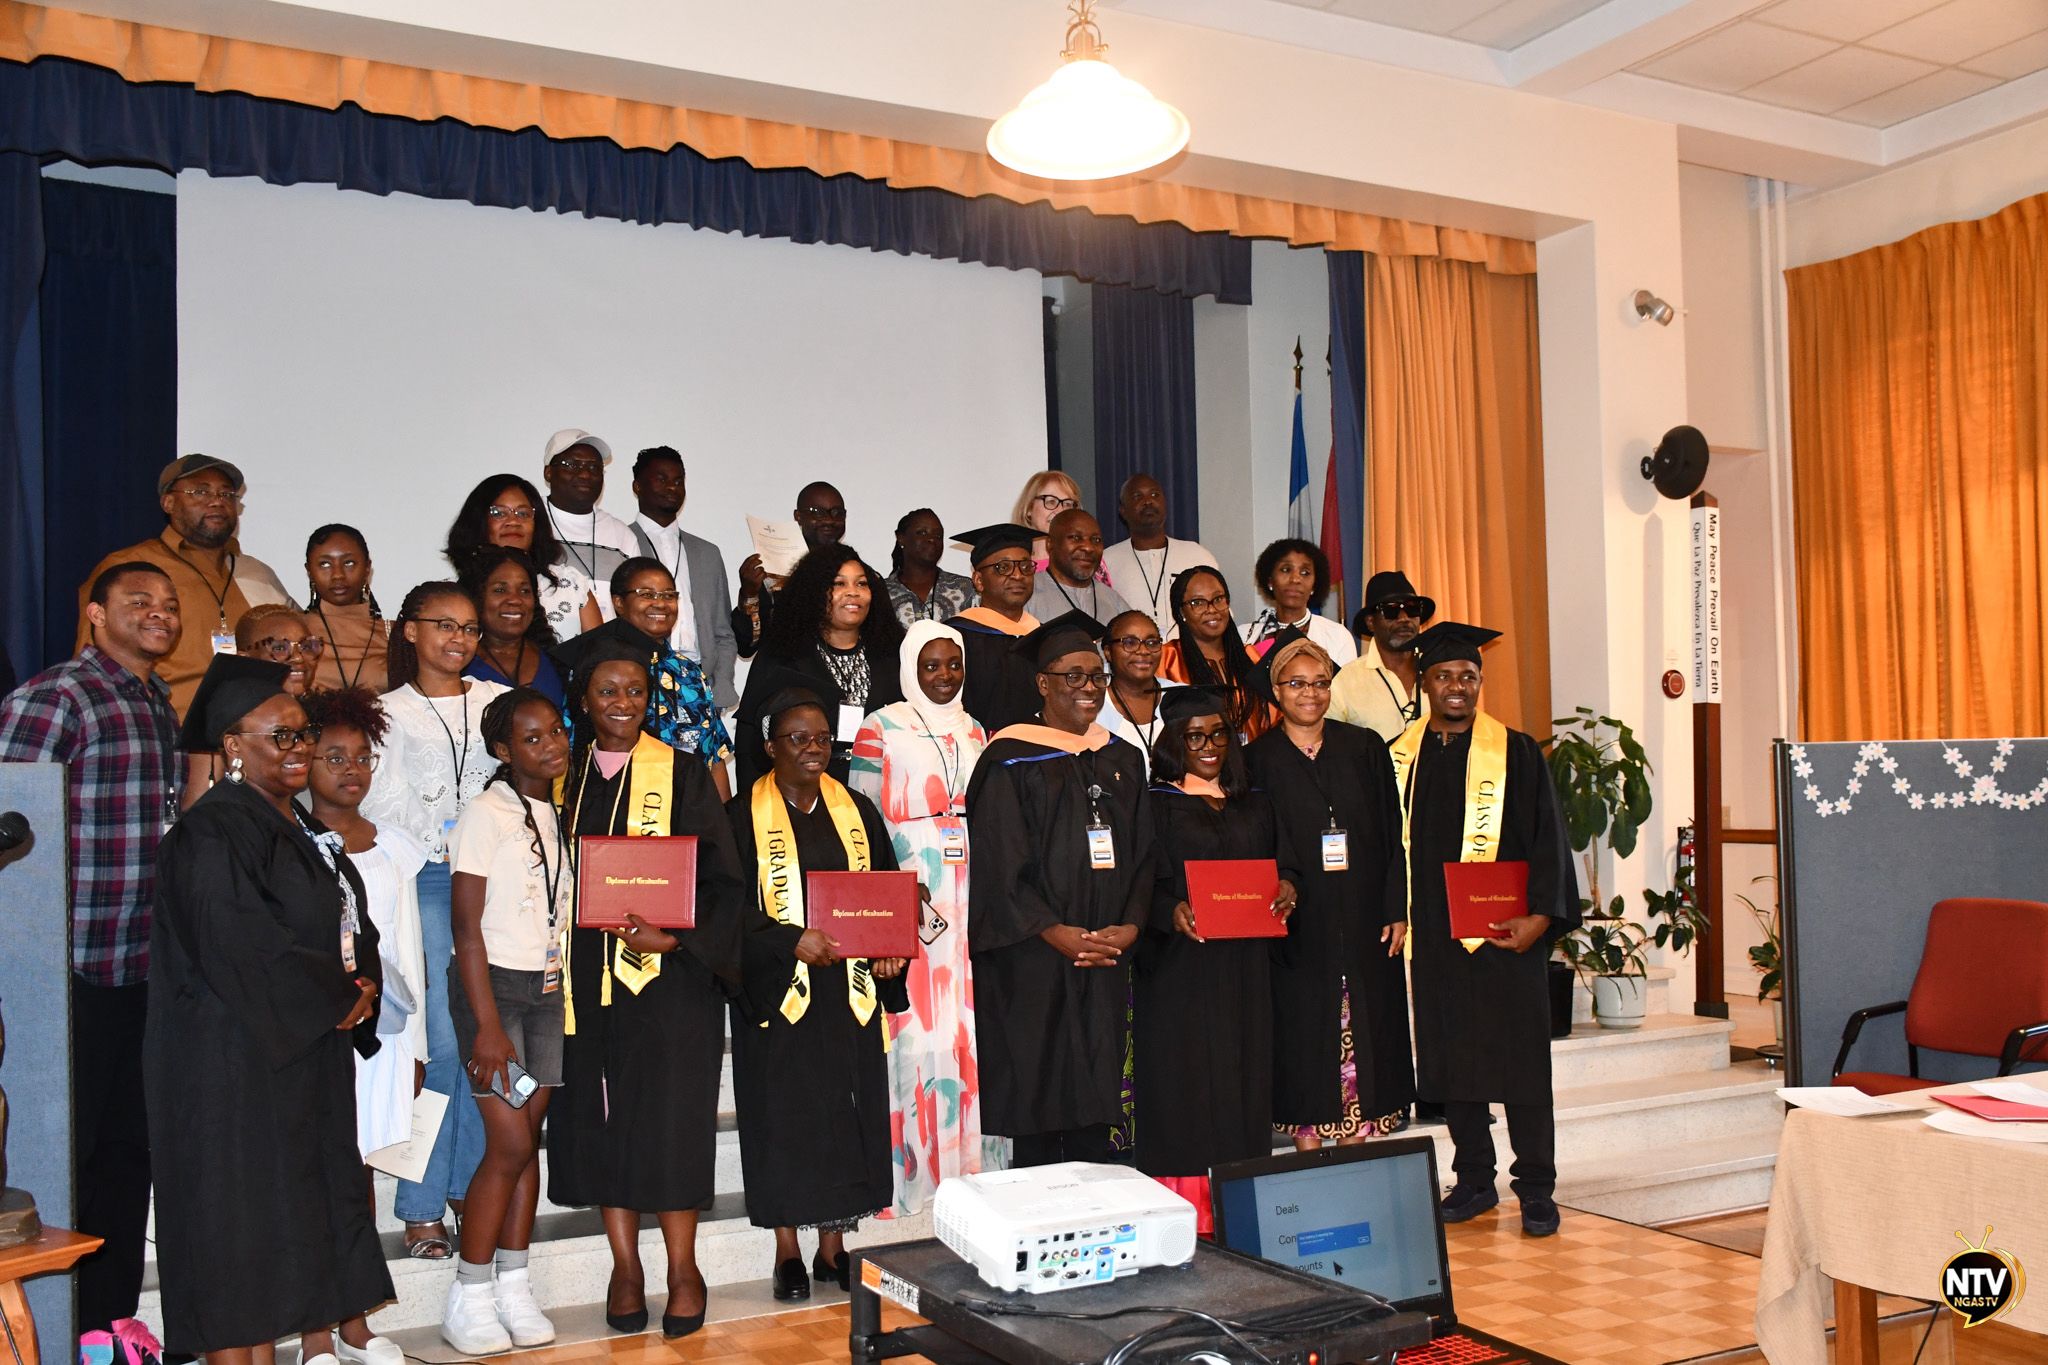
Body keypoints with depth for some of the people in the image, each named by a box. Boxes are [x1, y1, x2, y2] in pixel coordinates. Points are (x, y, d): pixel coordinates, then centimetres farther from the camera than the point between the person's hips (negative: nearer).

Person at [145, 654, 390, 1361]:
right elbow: (247, 950, -23)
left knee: (315, 1203, 12)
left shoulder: (303, 829, 14)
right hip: (238, 1058, -9)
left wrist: (363, 987, -3)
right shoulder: (213, 833, -14)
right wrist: (339, 996, -12)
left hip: (312, 1051, 9)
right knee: (240, 1220, -2)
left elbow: (350, 924, 17)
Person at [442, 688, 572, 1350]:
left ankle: (513, 1287, 16)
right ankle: (469, 1299, 5)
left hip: (547, 987, 6)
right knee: (509, 1145, -8)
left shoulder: (558, 814, 9)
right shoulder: (487, 815, -10)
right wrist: (487, 1025, -16)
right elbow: (467, 928, -12)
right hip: (492, 982, -6)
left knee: (529, 1139, 7)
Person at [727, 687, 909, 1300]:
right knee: (784, 1113, 1)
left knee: (848, 1109, 5)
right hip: (777, 989, -3)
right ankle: (787, 1251, 13)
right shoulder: (743, 817, -2)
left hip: (849, 990, 4)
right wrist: (793, 941, -20)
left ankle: (833, 1246, 17)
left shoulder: (857, 811, 10)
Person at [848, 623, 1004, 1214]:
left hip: (971, 898, 4)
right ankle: (915, 1166, 4)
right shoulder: (880, 729, 1)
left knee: (974, 1020, 3)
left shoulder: (977, 733, 15)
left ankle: (975, 1160, 12)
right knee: (917, 1024, -5)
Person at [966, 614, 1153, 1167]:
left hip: (1104, 957, 5)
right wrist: (1056, 933, -17)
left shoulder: (1123, 760, 12)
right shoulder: (1011, 762, -5)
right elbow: (999, 864, -10)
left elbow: (1142, 855, 10)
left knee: (1097, 1090, 9)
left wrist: (1130, 926, -6)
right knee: (1039, 1091, -1)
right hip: (1031, 961, -5)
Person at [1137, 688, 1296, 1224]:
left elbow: (1283, 863, 15)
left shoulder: (1256, 807, 16)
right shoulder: (1154, 806, 0)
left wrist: (1285, 888, -7)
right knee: (1185, 1087, -5)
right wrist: (1172, 912, -24)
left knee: (1244, 1080, 6)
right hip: (1178, 970, -5)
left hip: (1244, 972, 5)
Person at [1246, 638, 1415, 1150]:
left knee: (1363, 1033, 4)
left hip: (1363, 923, 2)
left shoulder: (1364, 749, 6)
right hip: (1297, 928, -2)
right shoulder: (1256, 761, 2)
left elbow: (1392, 835, 5)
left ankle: (1359, 1146, 13)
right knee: (1304, 1036, 1)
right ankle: (1309, 1141, 9)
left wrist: (1396, 910, -1)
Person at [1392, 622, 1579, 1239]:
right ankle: (1474, 1181, 21)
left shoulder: (1516, 752, 0)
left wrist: (1540, 914, -13)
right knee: (1451, 1060, 9)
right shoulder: (1401, 757, 9)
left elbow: (1547, 838, -3)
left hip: (1506, 932, -3)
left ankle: (1536, 1189, 11)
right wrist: (1394, 914, 3)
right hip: (1433, 934, 3)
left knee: (1520, 1060, 0)